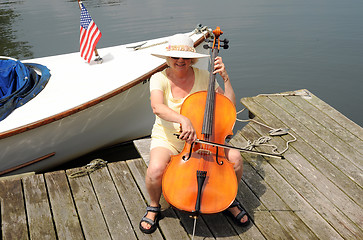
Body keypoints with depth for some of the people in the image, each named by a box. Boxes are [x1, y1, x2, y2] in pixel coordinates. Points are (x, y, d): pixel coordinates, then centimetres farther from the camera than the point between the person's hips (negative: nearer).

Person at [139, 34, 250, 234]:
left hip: (200, 137, 2)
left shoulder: (204, 77, -4)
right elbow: (157, 107, -32)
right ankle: (153, 208, 3)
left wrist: (225, 78, -15)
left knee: (235, 158, -21)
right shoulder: (159, 79, -10)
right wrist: (183, 120, -49)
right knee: (156, 168, -33)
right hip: (167, 139, -1)